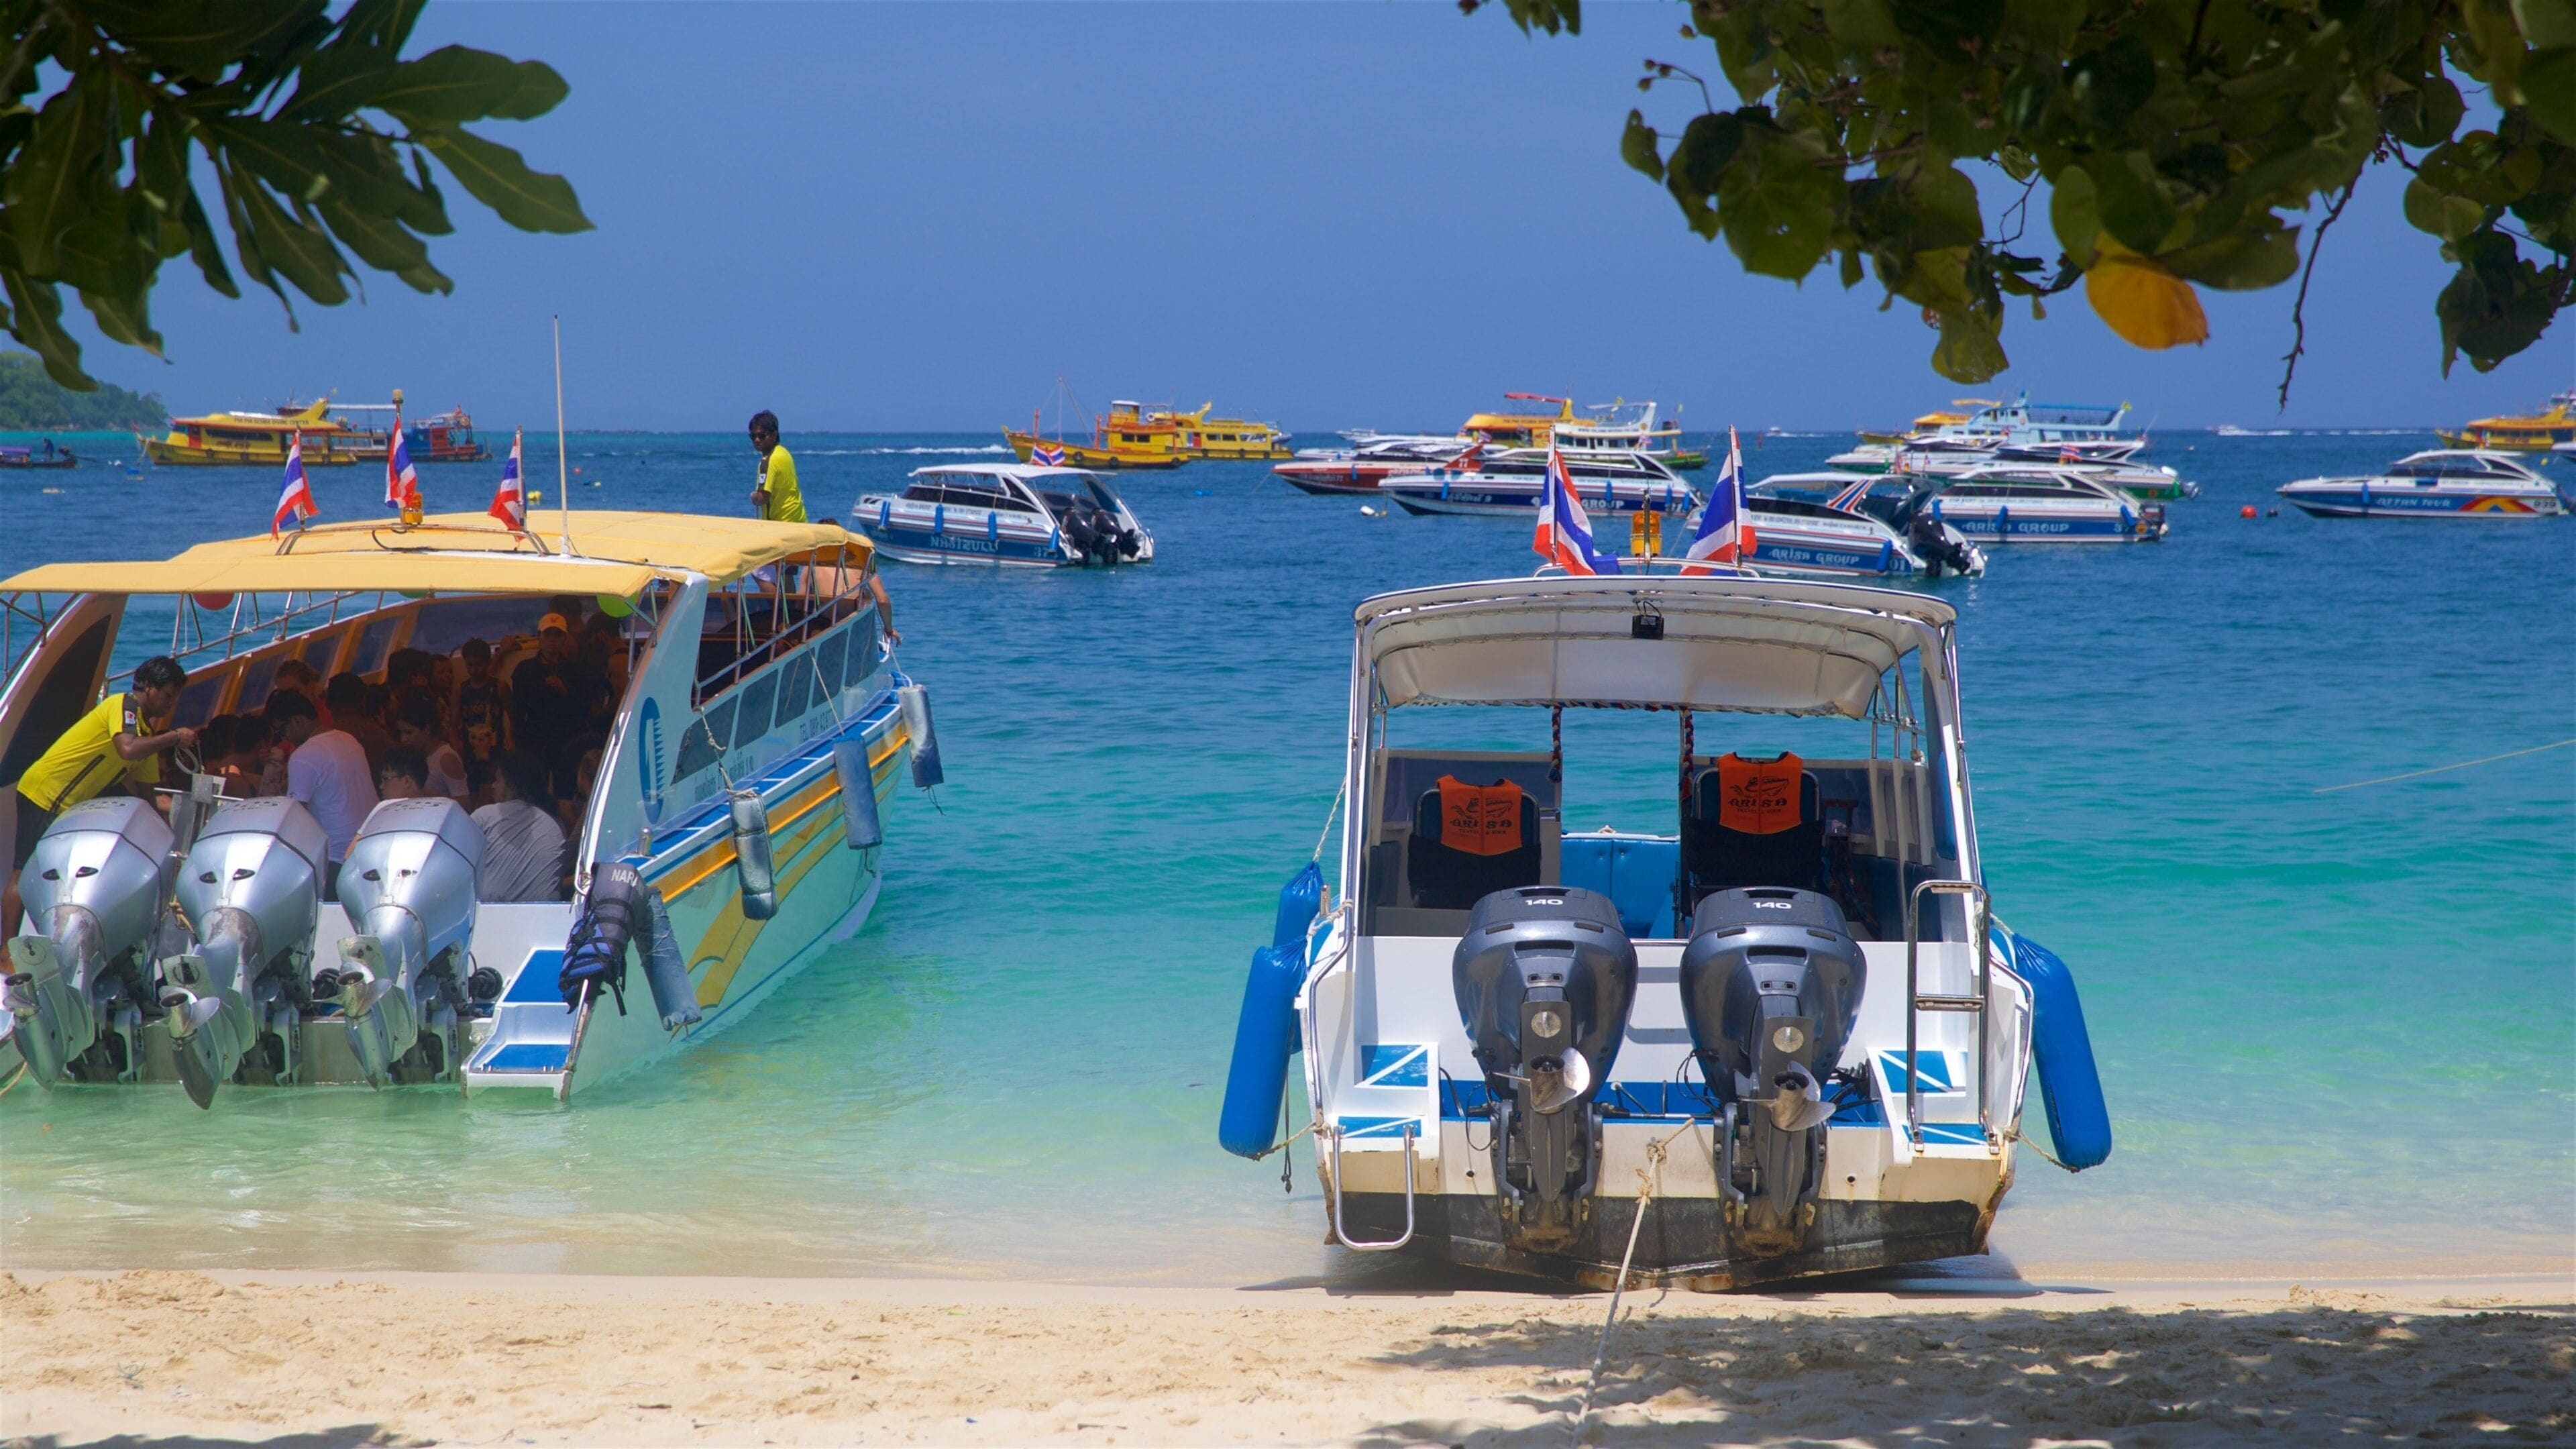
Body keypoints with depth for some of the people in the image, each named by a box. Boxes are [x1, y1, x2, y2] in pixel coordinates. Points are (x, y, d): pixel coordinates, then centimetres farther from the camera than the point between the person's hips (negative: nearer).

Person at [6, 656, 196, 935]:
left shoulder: (147, 730, 15)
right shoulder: (123, 705, -13)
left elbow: (144, 791, 21)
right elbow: (128, 750, -32)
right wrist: (175, 737, -20)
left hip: (69, 806, 10)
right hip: (43, 794, -10)